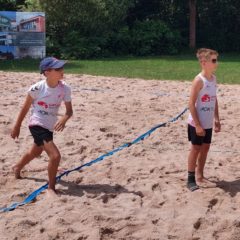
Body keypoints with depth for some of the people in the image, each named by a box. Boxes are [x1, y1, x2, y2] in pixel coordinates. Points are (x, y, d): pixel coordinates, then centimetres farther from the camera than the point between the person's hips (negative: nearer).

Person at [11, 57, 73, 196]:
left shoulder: (65, 89, -12)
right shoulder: (37, 88, -21)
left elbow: (69, 111, -9)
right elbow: (25, 108, -7)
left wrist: (63, 120, -32)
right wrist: (17, 126, 3)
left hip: (50, 127, 6)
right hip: (37, 125, -6)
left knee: (36, 152, 30)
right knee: (55, 156, -20)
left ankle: (18, 167, 61)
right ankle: (51, 188, 0)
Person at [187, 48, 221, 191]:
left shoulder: (214, 78, 5)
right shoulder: (199, 80, -18)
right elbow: (191, 103, -19)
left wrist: (217, 119, 12)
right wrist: (197, 125, -20)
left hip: (208, 123, 7)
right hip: (197, 123, -7)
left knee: (205, 148, 15)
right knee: (196, 149, 1)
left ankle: (200, 176, 28)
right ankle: (191, 179, 11)